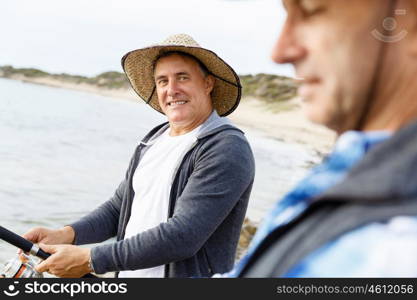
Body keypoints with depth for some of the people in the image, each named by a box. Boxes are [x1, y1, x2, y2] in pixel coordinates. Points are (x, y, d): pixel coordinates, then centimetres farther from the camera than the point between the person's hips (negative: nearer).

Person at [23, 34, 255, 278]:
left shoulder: (228, 149, -18)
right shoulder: (154, 141, 8)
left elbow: (182, 236, -24)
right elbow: (118, 207, 10)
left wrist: (91, 260, -22)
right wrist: (66, 234, -7)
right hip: (128, 273, 6)